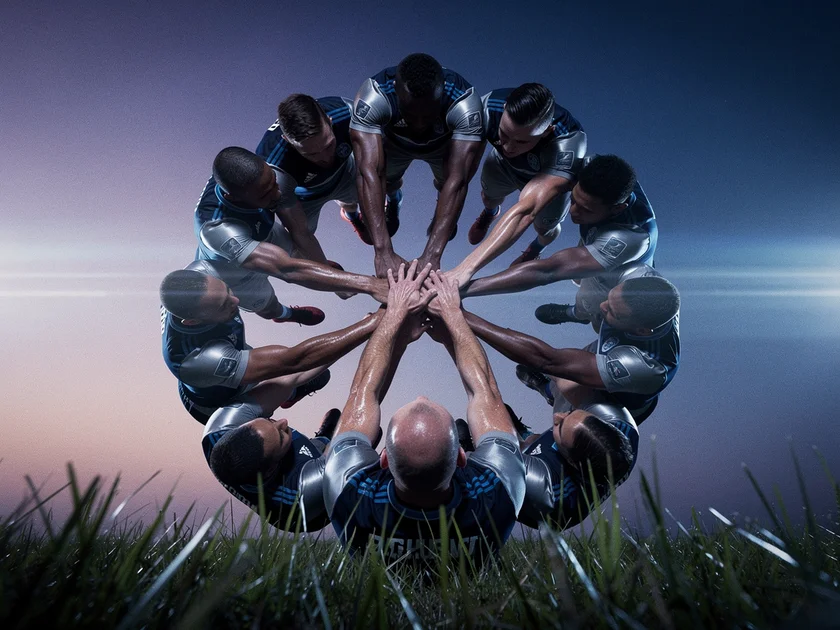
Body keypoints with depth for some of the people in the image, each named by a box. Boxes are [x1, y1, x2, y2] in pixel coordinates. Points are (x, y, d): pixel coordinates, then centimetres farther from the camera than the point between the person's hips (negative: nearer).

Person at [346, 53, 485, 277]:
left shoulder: (465, 104, -42)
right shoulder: (373, 98, -42)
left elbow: (457, 180, -47)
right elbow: (369, 172, -49)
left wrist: (432, 254, -55)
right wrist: (383, 251, -57)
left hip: (445, 143, 0)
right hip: (394, 140, 0)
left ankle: (443, 211, 28)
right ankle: (393, 198, 30)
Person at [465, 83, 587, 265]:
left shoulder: (567, 146, -50)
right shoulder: (490, 107, -41)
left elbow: (525, 211, -60)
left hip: (553, 175, -2)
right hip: (503, 163, 2)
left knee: (544, 228, 18)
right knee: (489, 195, 27)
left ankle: (536, 249, 57)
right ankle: (491, 213, 66)